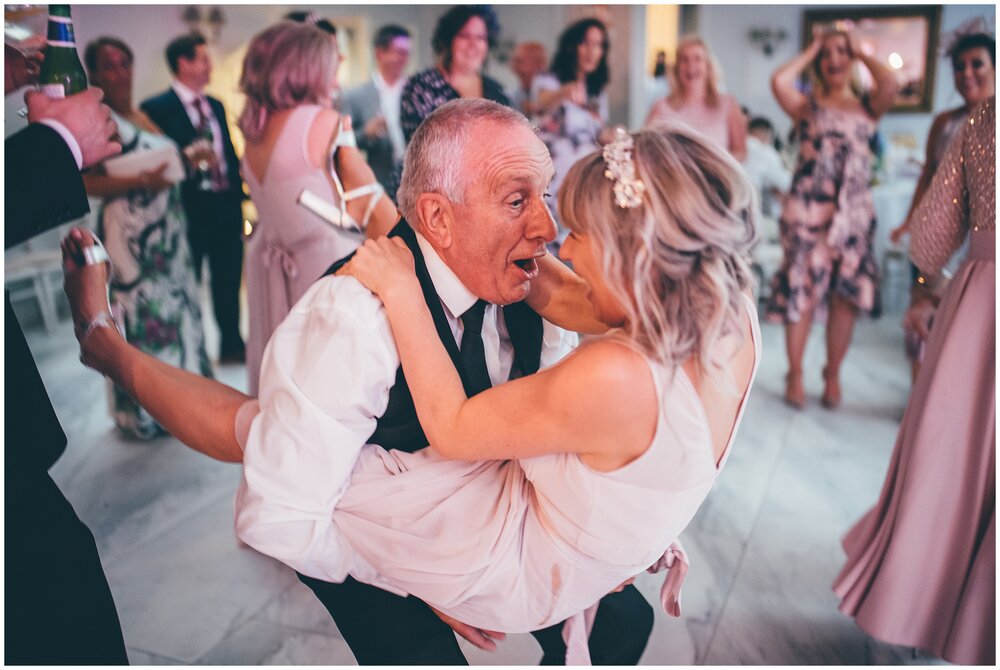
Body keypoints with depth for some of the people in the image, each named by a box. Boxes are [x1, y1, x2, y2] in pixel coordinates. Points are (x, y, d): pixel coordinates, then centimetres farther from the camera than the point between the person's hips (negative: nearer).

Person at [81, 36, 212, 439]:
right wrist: (141, 181, -24)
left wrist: (187, 159, 4)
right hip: (129, 232, -8)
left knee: (176, 303, 12)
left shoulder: (142, 115, 15)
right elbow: (84, 182, -15)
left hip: (166, 229, 8)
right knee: (144, 311, -2)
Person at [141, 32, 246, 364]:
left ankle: (232, 345, 26)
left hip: (226, 208, 6)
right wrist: (186, 158, -24)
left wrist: (238, 200, 9)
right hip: (188, 209, -6)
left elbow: (230, 155, 14)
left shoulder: (216, 106, 14)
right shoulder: (156, 108, -5)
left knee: (228, 282, 13)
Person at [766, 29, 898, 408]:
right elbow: (779, 81, -14)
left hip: (853, 211, 2)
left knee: (846, 296, 4)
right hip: (806, 209, -2)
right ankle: (795, 375, 11)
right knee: (801, 292, -1)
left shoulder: (868, 105, 10)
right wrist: (810, 51, 2)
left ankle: (833, 376, 17)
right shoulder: (807, 104, 6)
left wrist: (861, 53, 3)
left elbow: (890, 85, -13)